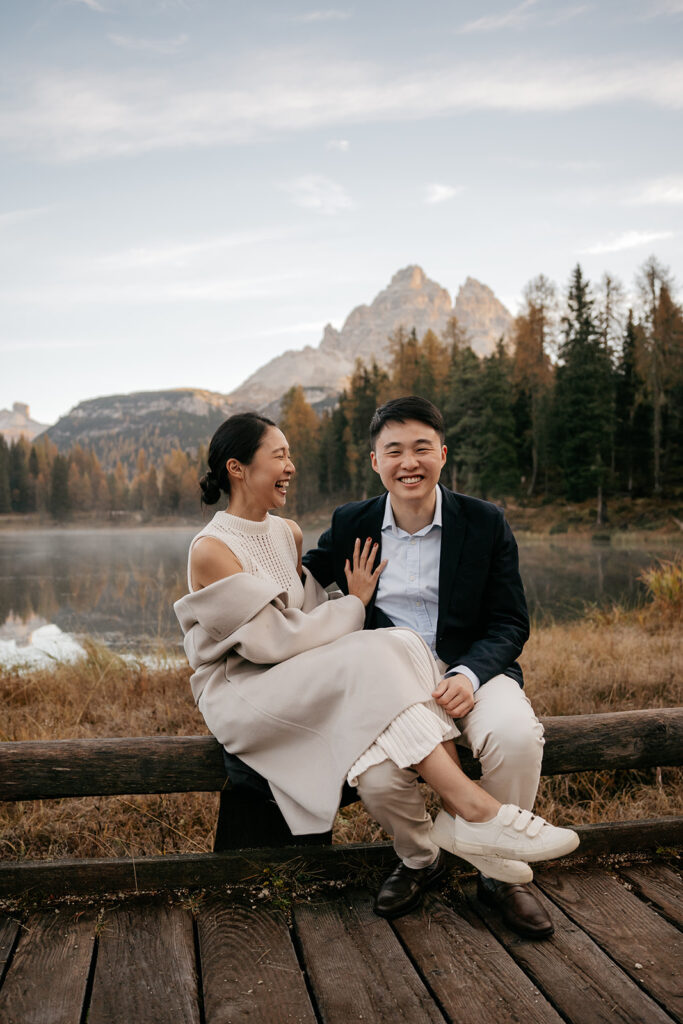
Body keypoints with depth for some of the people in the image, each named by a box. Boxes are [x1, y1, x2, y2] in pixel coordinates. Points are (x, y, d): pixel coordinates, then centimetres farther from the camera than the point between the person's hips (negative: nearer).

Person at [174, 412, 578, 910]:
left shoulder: (288, 533, 11)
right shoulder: (212, 550, -13)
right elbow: (275, 641, -17)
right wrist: (354, 604, -9)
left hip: (299, 682, 7)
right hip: (240, 692, -7)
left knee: (403, 642, -19)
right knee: (368, 661, -31)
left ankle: (456, 817, -28)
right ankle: (472, 808, -31)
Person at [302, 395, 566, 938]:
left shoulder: (486, 522, -1)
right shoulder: (352, 523, 4)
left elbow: (510, 624, -1)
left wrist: (468, 675, -20)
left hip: (472, 667, 0)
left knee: (516, 737, -33)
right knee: (377, 780, -28)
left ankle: (504, 875, -2)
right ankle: (418, 858, 11)